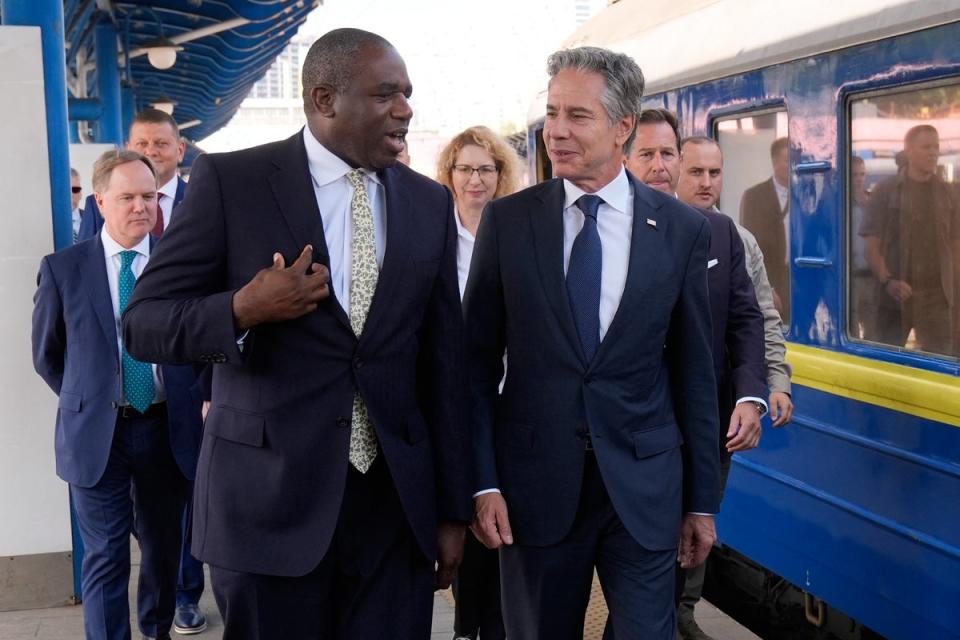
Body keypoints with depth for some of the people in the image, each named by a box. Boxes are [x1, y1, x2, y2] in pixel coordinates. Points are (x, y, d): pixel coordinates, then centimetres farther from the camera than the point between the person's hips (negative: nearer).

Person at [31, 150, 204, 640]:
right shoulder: (62, 269, -3)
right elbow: (46, 355, 7)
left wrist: (192, 396, 3)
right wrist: (86, 399, 6)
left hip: (166, 427, 2)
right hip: (97, 432, -2)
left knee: (164, 545, 16)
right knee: (105, 558, 3)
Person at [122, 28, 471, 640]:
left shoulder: (430, 203, 6)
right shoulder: (229, 181, -4)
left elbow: (445, 360, 6)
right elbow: (143, 323, -3)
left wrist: (453, 508, 6)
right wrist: (242, 310, -23)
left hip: (398, 499, 3)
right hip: (269, 495, -2)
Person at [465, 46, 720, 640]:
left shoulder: (683, 228, -1)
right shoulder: (507, 220, -1)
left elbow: (695, 372, 3)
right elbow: (478, 362, 1)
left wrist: (702, 500, 5)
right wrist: (484, 482, -5)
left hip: (644, 486, 0)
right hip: (535, 484, 1)